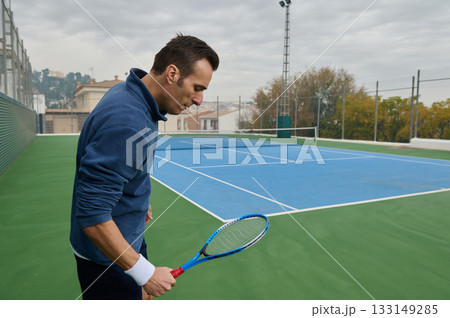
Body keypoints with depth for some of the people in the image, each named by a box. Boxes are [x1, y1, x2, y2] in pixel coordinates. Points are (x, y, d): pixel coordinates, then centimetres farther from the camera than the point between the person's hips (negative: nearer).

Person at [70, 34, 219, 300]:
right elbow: (92, 216, -33)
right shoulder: (126, 122, -34)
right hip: (108, 256, -9)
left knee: (142, 295, 25)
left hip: (130, 235, 9)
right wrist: (145, 273, -25)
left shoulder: (128, 93, -2)